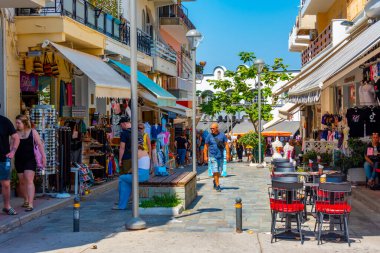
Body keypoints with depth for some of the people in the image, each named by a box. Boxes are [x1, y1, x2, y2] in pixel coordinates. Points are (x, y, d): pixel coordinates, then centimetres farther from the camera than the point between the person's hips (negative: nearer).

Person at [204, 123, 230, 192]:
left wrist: (228, 154, -4)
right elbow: (206, 146, 4)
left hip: (220, 156, 2)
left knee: (219, 171, 12)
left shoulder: (222, 135, 1)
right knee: (215, 171, -9)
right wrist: (205, 156, 0)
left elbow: (226, 145, 3)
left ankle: (215, 181, 37)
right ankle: (217, 186, -4)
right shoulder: (209, 136, -1)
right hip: (212, 156, -2)